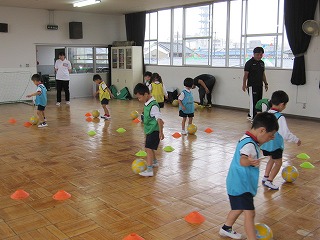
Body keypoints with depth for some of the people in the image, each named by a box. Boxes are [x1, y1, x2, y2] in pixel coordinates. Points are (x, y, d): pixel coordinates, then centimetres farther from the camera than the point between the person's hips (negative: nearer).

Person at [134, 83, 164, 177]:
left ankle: (149, 170, -12)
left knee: (148, 148, -14)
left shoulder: (153, 106, -24)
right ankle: (154, 162, 45)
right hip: (149, 130, 10)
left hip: (154, 131, -10)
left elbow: (159, 119, -28)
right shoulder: (147, 104, 6)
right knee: (150, 148, 23)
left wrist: (161, 132, -30)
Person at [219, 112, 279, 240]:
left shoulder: (248, 139, 6)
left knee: (239, 208, 26)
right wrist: (249, 161, -66)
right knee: (249, 213, -13)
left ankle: (226, 229, 45)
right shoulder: (249, 144, -25)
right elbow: (242, 160, -46)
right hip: (240, 185, -11)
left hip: (240, 184, 11)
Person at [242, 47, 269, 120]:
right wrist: (244, 84, -16)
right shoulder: (249, 63, -8)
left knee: (258, 101, 9)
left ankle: (250, 115, 19)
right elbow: (245, 74, -10)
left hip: (260, 85, 7)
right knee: (253, 101, -7)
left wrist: (265, 83, 18)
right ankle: (253, 117, -2)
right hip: (252, 86, -7)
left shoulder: (262, 63, 13)